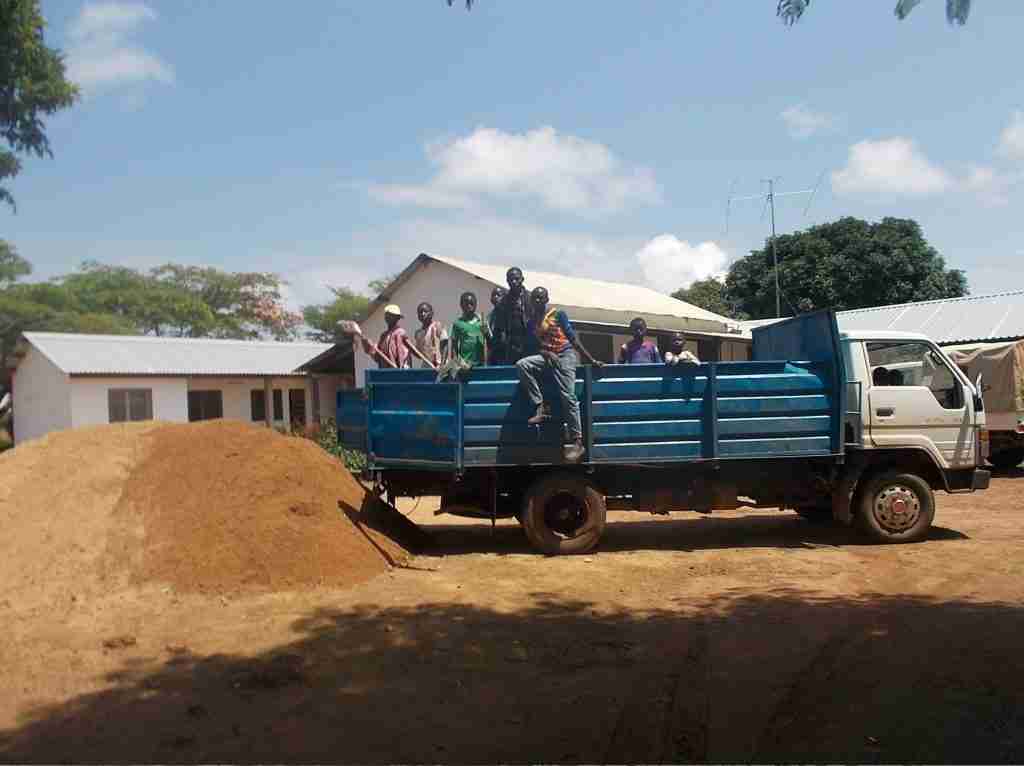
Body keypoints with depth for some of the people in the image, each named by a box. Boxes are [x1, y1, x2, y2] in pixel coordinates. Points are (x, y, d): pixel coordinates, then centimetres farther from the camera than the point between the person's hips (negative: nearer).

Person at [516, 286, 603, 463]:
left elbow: (573, 338, -1)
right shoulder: (532, 321, 14)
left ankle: (577, 442, -14)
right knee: (522, 365, -21)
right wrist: (547, 353, -14)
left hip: (565, 355, -4)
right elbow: (537, 346, 10)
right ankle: (541, 407, -17)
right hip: (547, 356, 5)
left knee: (568, 396, -15)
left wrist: (591, 360, -4)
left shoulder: (558, 314, 1)